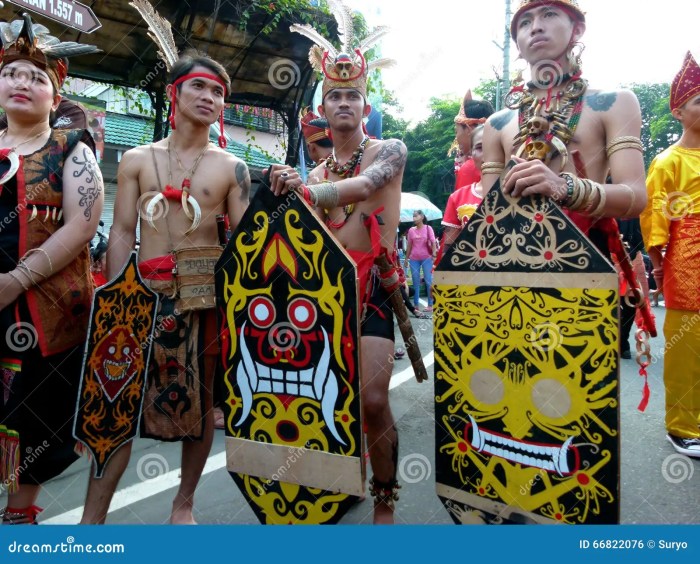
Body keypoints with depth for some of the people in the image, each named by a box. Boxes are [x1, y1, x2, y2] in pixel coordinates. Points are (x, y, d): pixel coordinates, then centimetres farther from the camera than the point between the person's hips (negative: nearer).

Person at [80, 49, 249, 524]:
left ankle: (184, 503, 25)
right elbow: (122, 233, 6)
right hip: (147, 291, 1)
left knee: (202, 400, 7)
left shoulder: (232, 168, 6)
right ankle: (93, 518, 12)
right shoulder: (138, 160, 10)